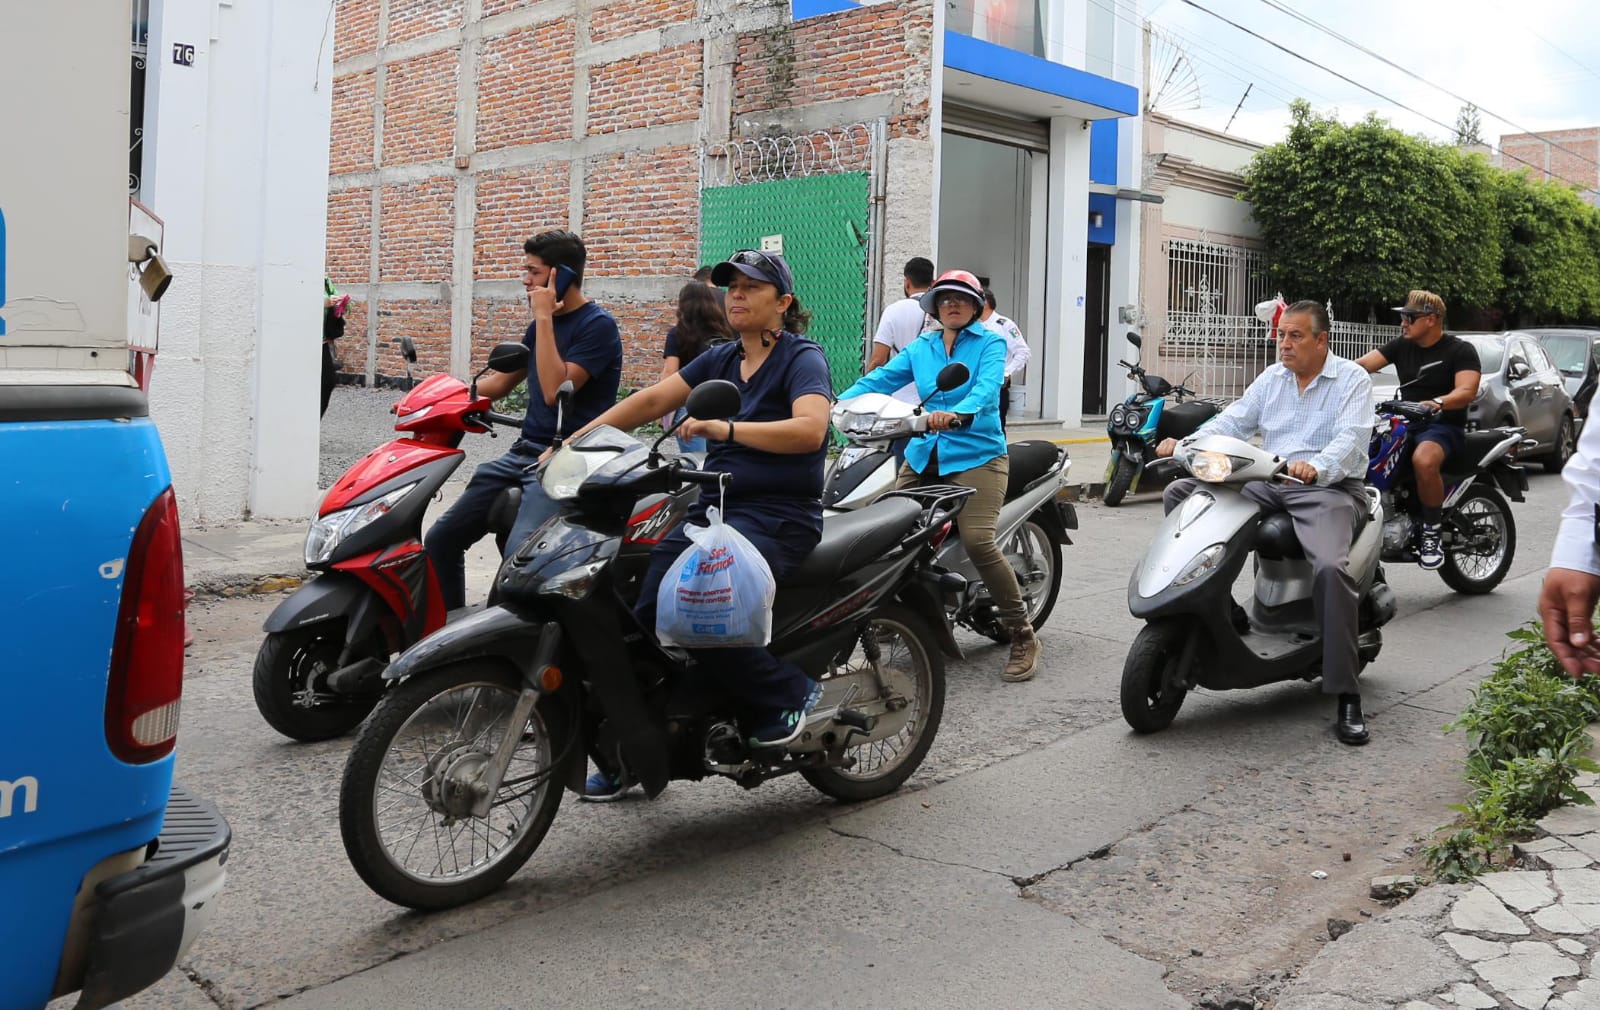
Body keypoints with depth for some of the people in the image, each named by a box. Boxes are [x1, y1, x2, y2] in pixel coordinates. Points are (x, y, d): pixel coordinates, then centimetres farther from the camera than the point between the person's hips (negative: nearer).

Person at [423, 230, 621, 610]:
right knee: (439, 540, 8)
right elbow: (500, 383, 23)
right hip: (524, 452, 9)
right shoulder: (543, 324, 16)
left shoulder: (597, 325, -10)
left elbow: (555, 390, -22)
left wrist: (544, 318, -17)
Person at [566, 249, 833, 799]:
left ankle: (788, 691, -5)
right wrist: (574, 442, 2)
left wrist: (726, 428, -30)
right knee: (641, 614, -7)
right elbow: (649, 401, 10)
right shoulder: (719, 359, 17)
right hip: (713, 506, 7)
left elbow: (810, 430, -23)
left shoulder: (803, 357, -4)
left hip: (776, 515, -7)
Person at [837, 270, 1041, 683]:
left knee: (978, 542, -20)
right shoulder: (920, 347, 17)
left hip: (976, 454, -5)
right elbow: (881, 378, 5)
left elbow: (987, 387, -16)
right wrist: (836, 404, -13)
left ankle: (1023, 637, -7)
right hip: (924, 454, 5)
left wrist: (957, 413, -38)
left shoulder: (990, 343, 2)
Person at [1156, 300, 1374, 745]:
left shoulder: (1353, 379, 1)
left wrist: (1316, 467, -37)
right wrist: (1186, 444, -11)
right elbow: (1233, 421, 8)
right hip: (1268, 484, 6)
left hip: (1327, 488, -6)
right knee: (1179, 494, -9)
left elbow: (1351, 439, -15)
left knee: (1330, 567, -32)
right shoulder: (1271, 378, 18)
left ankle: (1346, 696, -25)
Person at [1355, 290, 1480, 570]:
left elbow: (1467, 391, -18)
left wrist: (1437, 403, -38)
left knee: (1423, 459, -39)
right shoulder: (1401, 345, 13)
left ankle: (1432, 533, -22)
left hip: (1444, 425, -6)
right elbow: (1361, 365, 1)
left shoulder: (1460, 350, -2)